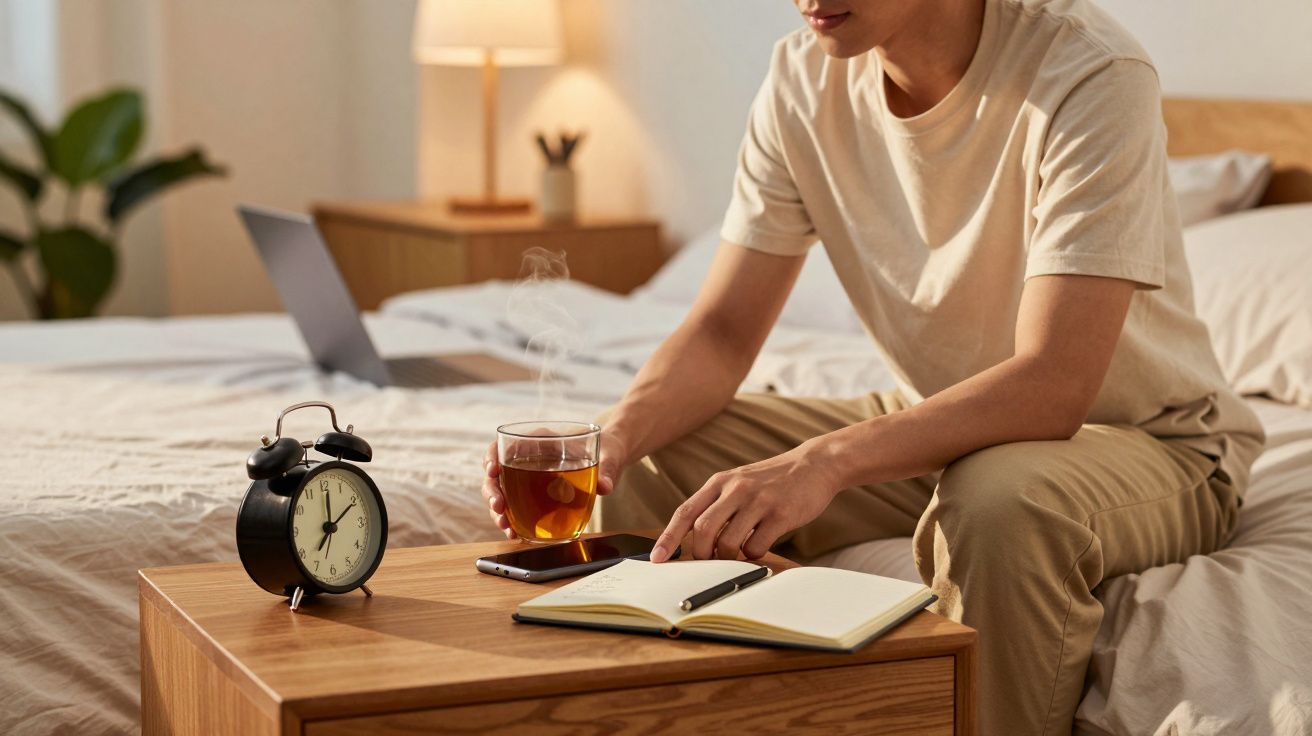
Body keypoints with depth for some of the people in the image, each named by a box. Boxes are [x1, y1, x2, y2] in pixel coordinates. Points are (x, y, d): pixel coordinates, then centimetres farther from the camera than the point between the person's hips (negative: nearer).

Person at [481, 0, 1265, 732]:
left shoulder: (1088, 74, -26)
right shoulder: (805, 77, -7)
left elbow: (1054, 385, -34)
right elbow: (724, 331, -5)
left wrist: (825, 461, -46)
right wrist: (613, 438, -26)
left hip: (1151, 440, -5)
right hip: (935, 426, 5)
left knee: (1001, 504, -39)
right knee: (645, 468, -11)